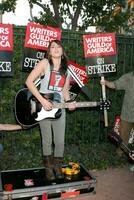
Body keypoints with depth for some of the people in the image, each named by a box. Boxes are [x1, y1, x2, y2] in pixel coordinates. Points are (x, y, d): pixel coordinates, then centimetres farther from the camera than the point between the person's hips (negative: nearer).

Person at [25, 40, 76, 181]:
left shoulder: (67, 69, 9)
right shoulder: (45, 63, -6)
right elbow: (29, 81, -13)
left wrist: (69, 102, -4)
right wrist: (42, 101, -19)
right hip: (43, 109, -3)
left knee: (60, 142, 7)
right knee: (47, 141, 8)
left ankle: (57, 167, 29)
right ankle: (48, 168, 28)